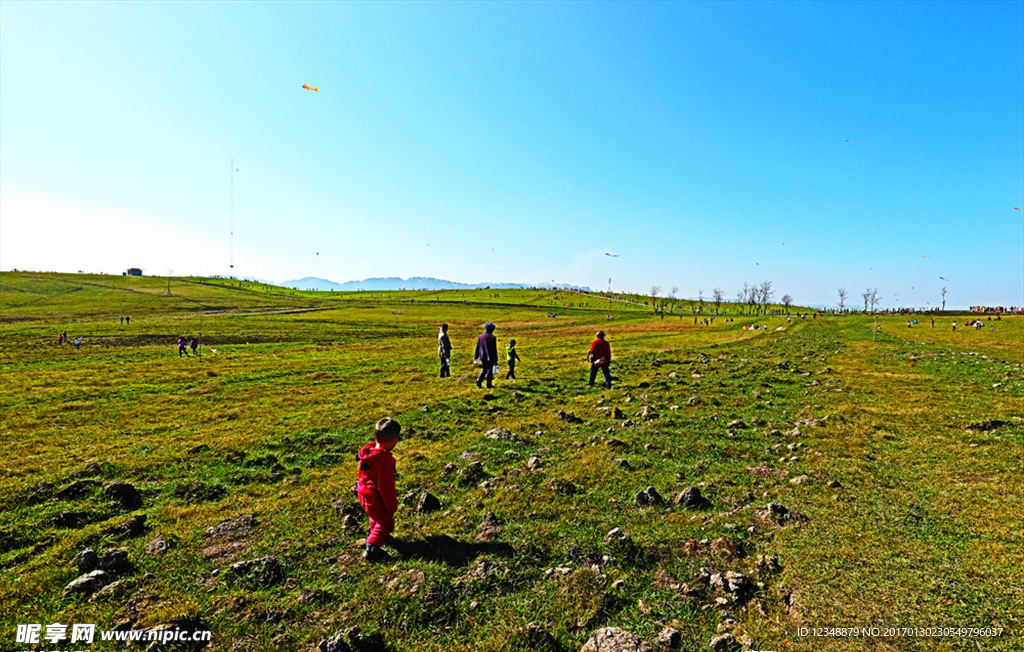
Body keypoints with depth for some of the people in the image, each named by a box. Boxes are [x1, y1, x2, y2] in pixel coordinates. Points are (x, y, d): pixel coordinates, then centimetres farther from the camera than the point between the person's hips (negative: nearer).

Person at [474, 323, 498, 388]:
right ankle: (489, 384, 12)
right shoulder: (492, 337, -13)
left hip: (482, 357, 5)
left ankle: (479, 379, -3)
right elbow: (494, 350, -13)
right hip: (490, 357, -5)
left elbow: (477, 348, 7)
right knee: (489, 370, 7)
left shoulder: (480, 336, 3)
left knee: (484, 369, 20)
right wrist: (495, 360, -9)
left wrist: (476, 357, 15)